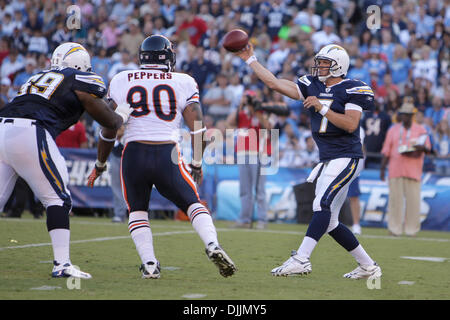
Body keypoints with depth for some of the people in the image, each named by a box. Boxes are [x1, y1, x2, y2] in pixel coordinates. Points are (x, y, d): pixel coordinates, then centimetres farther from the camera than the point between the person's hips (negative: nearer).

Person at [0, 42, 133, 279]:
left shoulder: (37, 79, 30)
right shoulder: (81, 82, 12)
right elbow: (110, 122, 16)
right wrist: (123, 113, 37)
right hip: (28, 134, -6)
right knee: (57, 199, 4)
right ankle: (61, 264, -2)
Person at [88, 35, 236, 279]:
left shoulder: (120, 81, 9)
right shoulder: (184, 83, 7)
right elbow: (197, 127, 3)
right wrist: (197, 164, 14)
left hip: (134, 152, 1)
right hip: (168, 155, -1)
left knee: (137, 211, 21)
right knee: (193, 204, 15)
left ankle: (149, 264, 4)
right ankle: (213, 246, -11)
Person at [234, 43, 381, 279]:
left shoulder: (351, 90, -7)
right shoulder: (313, 86, 12)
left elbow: (351, 124, -19)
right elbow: (275, 84, 10)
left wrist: (321, 108, -21)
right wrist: (250, 60, 9)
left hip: (346, 158, -8)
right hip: (327, 160, 8)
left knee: (322, 204, -22)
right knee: (329, 222, 7)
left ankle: (301, 259, -29)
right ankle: (368, 266, 16)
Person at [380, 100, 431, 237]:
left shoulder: (420, 130, 9)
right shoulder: (393, 129, 13)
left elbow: (427, 147, -2)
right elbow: (386, 151, 12)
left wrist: (421, 148, -25)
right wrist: (382, 168, 5)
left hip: (413, 171, -1)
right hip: (395, 169, 1)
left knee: (413, 199, -4)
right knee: (395, 198, -3)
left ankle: (411, 228, 3)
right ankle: (395, 228, 1)